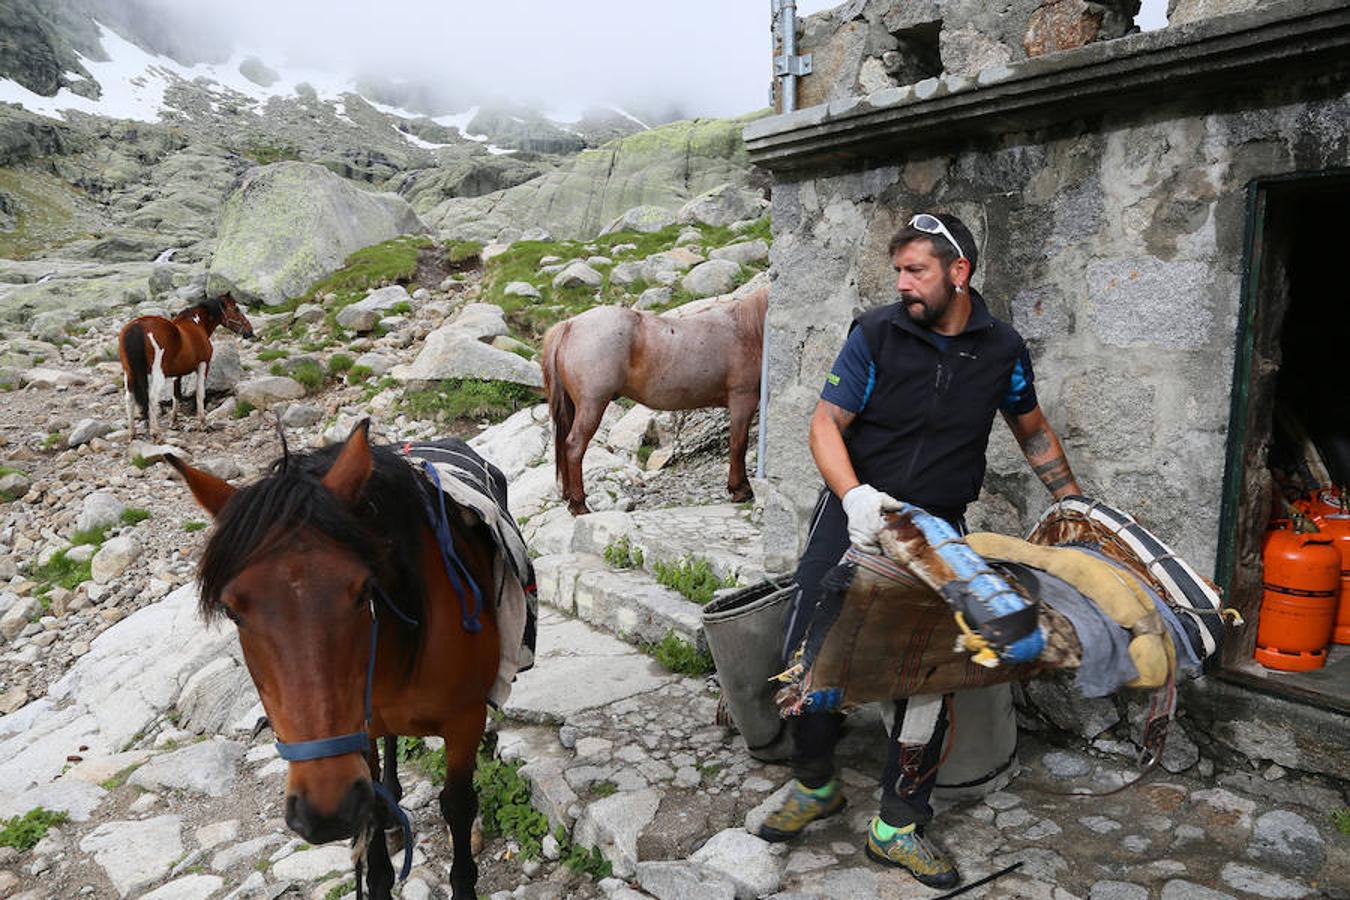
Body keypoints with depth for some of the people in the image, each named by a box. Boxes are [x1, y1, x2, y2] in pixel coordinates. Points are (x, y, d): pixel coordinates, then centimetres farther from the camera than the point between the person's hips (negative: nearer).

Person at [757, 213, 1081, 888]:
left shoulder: (1002, 349, 2)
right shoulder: (876, 334, -7)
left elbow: (1033, 431, 18)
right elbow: (826, 423, -9)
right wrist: (855, 495, -26)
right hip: (857, 515, -1)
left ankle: (897, 826, 13)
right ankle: (815, 785, 25)